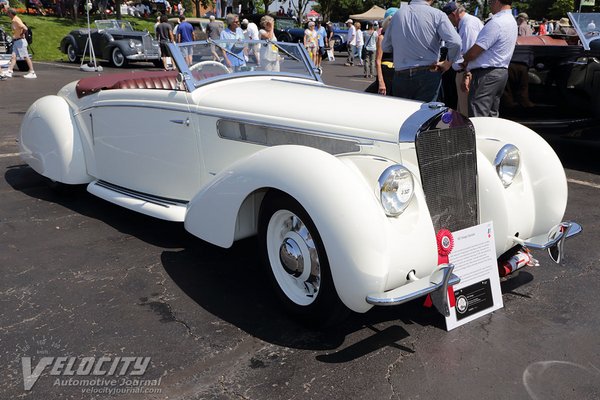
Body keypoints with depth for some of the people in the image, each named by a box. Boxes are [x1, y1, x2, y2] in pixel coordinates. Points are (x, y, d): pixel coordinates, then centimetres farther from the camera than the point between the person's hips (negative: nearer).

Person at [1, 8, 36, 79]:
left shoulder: (16, 20, -16)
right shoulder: (13, 20, 13)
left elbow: (25, 28, -29)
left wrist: (21, 35, -14)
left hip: (20, 41, -10)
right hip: (16, 41, 10)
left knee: (26, 57, -5)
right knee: (13, 57, 5)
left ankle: (32, 73, -1)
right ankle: (9, 72, 4)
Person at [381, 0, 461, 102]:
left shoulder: (398, 13, 7)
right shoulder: (437, 14, -4)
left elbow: (385, 47, 14)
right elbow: (455, 42, -14)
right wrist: (448, 63, 0)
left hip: (400, 76, 3)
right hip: (428, 75, -3)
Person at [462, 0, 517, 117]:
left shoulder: (496, 23, -17)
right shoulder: (512, 21, 16)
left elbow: (474, 52, -17)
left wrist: (463, 61, 4)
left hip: (486, 74, -10)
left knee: (478, 117, -11)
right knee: (491, 115, 14)